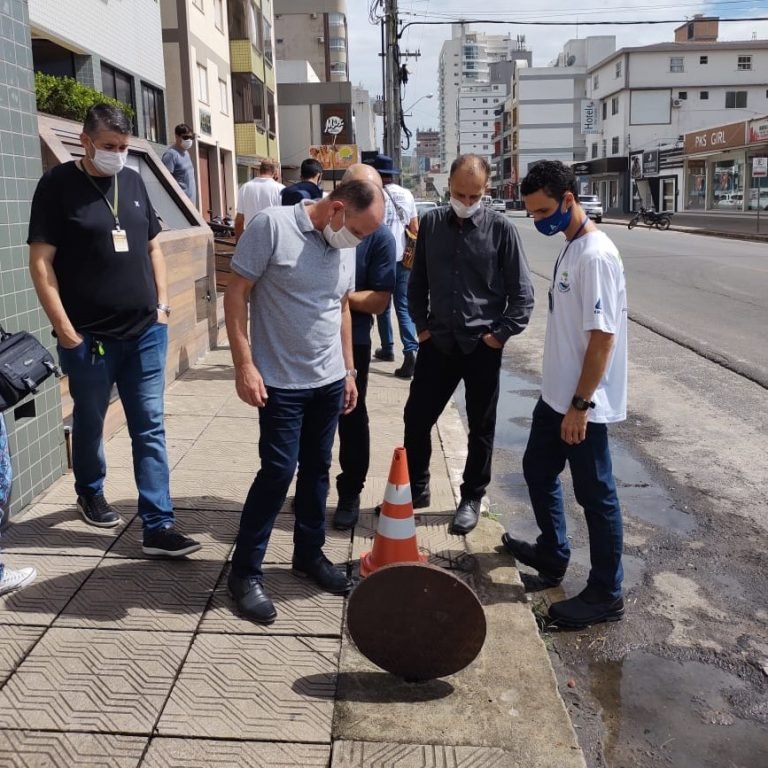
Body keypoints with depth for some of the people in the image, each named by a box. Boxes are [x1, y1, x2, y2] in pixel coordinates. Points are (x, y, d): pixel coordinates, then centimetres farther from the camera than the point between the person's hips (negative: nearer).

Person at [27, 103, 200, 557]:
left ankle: (159, 526, 7)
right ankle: (90, 493, 41)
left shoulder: (133, 182, 8)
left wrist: (162, 304, 8)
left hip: (146, 331, 4)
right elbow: (41, 261, -9)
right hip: (89, 336, -3)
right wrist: (64, 328, -14)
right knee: (90, 421, 15)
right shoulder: (58, 185, -6)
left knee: (150, 428, 2)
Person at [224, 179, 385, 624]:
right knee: (278, 472, -5)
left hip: (329, 380, 6)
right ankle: (245, 571, 11)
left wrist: (349, 370, 16)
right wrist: (244, 364, -17)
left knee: (317, 469, 14)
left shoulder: (346, 245, 5)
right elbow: (237, 294, -13)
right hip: (282, 382, -6)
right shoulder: (272, 226, -14)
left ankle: (310, 554, 30)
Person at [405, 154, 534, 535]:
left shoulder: (501, 229, -8)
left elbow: (522, 292, -5)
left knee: (481, 427, 9)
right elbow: (417, 281, 11)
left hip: (482, 345, -3)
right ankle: (416, 488, 29)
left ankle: (472, 499, 26)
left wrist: (501, 334, -8)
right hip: (438, 342, 3)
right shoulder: (431, 223, 1)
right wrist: (421, 325, 6)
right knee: (416, 418, 8)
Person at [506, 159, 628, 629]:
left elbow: (603, 337, -24)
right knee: (538, 471, 22)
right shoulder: (570, 248, 9)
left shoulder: (596, 256, -21)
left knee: (596, 495, 2)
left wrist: (580, 405, -21)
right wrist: (563, 399, 19)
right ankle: (552, 555, 42)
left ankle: (606, 595, 17)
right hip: (556, 395, 10)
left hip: (583, 403, -10)